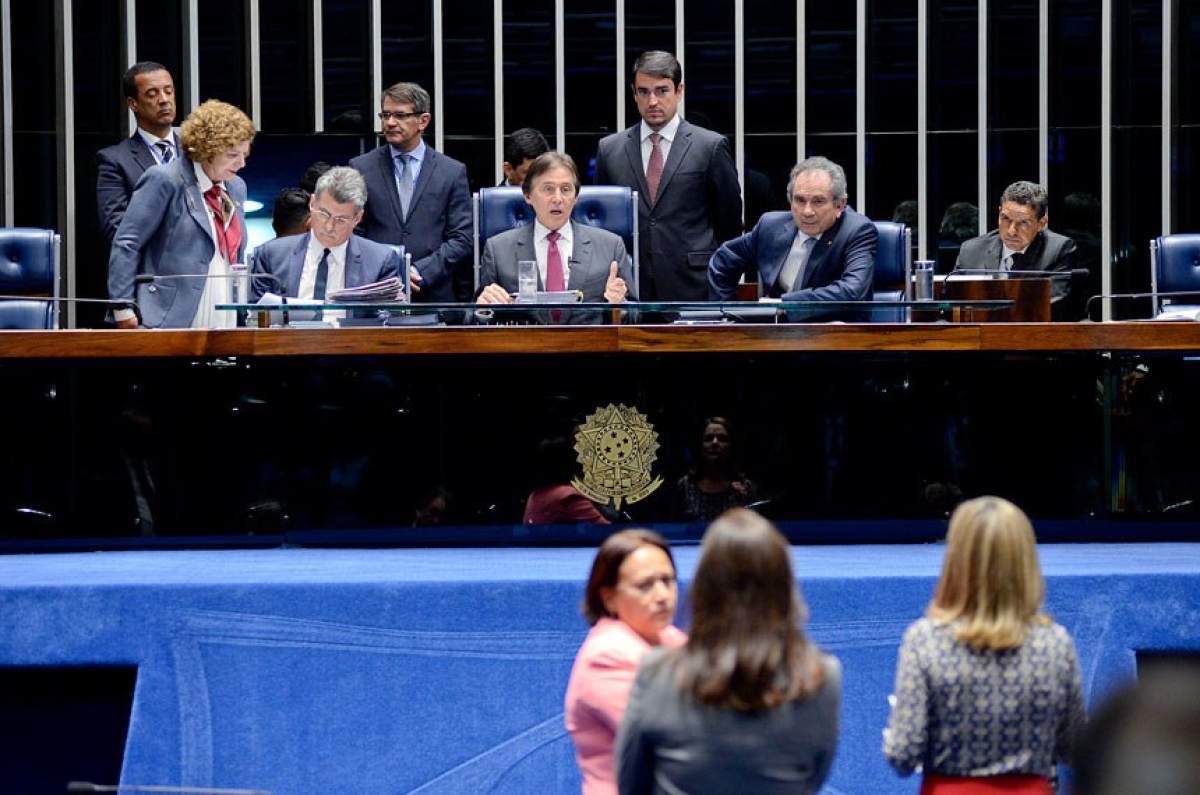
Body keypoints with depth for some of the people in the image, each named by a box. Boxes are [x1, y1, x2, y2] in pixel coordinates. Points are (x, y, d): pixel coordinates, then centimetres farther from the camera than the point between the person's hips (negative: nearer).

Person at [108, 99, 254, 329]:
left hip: (225, 327, 7)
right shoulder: (164, 181, -6)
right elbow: (126, 243, -8)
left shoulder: (236, 188, 18)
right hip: (171, 323, -7)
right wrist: (124, 310, -13)